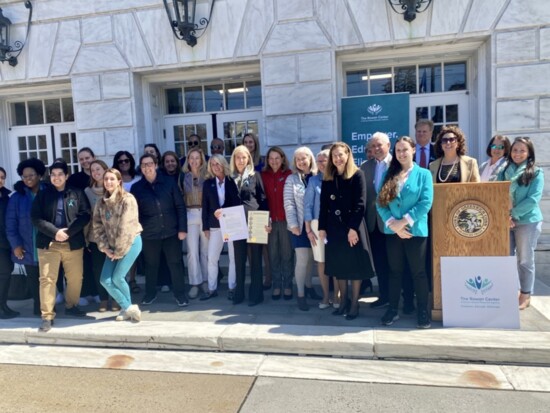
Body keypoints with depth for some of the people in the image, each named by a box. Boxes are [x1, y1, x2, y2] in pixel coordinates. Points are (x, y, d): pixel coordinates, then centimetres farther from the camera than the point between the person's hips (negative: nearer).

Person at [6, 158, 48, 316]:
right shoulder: (17, 197, 2)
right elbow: (11, 223, 1)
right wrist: (15, 245, -4)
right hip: (27, 247, 1)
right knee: (33, 278, 12)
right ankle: (38, 304, 27)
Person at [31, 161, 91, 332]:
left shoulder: (77, 193, 5)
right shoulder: (42, 195, 6)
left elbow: (85, 215, -3)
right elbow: (36, 218, -1)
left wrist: (68, 231, -14)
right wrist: (55, 232, -14)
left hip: (73, 243, 1)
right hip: (48, 243, 0)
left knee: (75, 278, 7)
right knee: (47, 279, -2)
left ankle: (71, 306, 29)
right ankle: (47, 316, 5)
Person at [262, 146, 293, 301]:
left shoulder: (289, 174, 0)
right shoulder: (263, 175, 6)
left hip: (286, 220, -2)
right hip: (270, 221, 2)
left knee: (287, 254, 5)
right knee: (273, 255, 7)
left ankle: (287, 285, 19)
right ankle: (276, 286, 20)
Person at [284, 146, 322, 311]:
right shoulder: (292, 179, 0)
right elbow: (289, 203, -5)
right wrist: (293, 224, -11)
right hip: (300, 225, -2)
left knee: (311, 258, 12)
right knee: (302, 260, -4)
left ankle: (308, 287, 30)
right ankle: (301, 295, 8)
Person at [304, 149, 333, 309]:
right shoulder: (314, 180, 4)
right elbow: (307, 205, 3)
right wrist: (308, 229, -1)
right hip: (318, 225, 1)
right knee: (321, 261, 6)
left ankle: (337, 296, 16)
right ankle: (326, 296, 19)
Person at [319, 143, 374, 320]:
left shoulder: (357, 175, -4)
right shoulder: (327, 178, 9)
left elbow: (360, 204, -11)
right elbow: (323, 205, 9)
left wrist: (353, 228, -19)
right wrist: (322, 227, 2)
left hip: (352, 227, -4)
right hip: (334, 228, 5)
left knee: (354, 266, 3)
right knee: (338, 266, 10)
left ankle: (354, 303, 14)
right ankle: (344, 301, 23)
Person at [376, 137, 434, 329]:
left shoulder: (423, 174, 1)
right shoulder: (389, 175, 8)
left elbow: (426, 202, -10)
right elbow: (380, 203, 1)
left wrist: (404, 221, -16)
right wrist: (392, 224, -13)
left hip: (416, 231, -3)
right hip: (392, 231, 3)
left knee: (418, 272, 5)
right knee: (395, 271, 11)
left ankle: (423, 311, 18)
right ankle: (393, 309, 22)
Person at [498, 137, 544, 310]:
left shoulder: (536, 173, -3)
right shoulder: (504, 172, 8)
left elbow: (533, 199, -13)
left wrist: (513, 214, -16)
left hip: (527, 221, -4)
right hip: (505, 222, 4)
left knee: (525, 260, 4)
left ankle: (526, 295, 17)